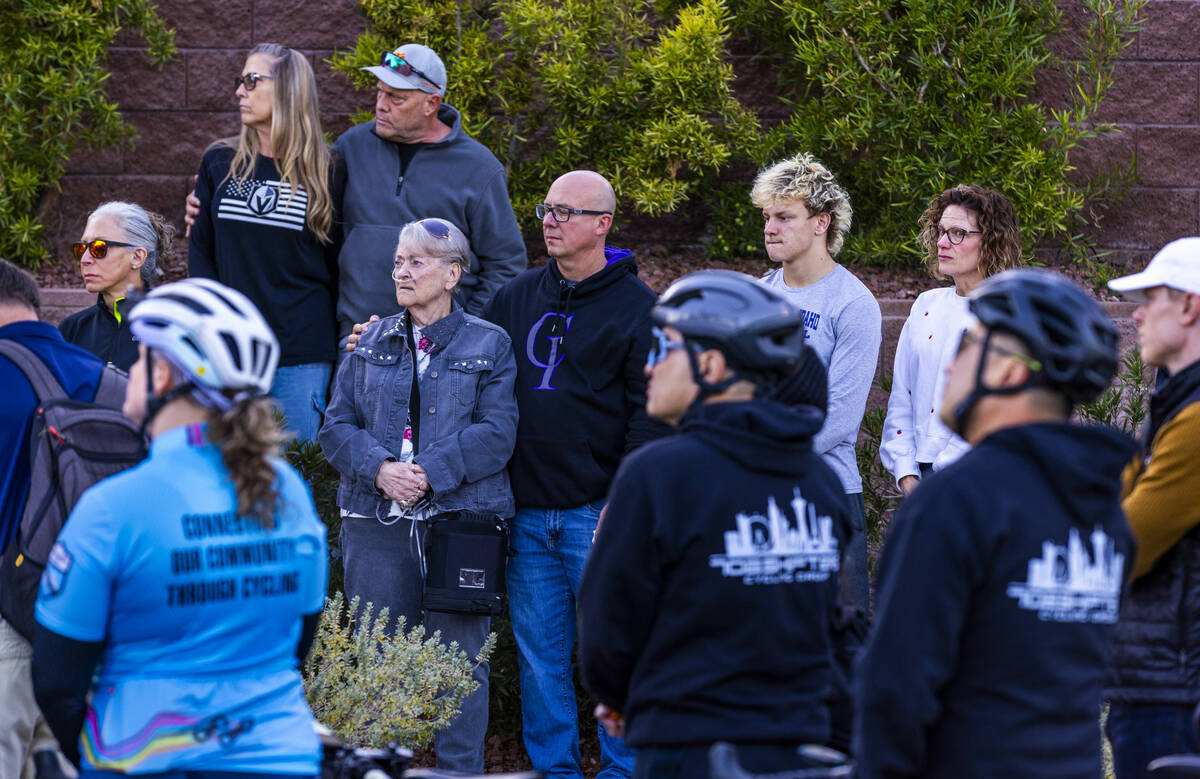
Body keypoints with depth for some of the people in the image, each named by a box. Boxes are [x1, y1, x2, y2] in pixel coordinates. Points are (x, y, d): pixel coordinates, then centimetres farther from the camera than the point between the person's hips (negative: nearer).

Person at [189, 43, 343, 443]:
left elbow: (337, 264, 6)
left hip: (302, 359, -2)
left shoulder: (324, 172, 2)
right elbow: (200, 251, 10)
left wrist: (337, 345, -2)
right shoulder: (219, 163, 9)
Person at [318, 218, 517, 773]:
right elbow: (337, 425, 7)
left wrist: (430, 472, -17)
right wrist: (379, 470, -12)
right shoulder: (371, 343, 13)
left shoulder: (488, 346, 4)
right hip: (377, 523, 3)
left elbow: (496, 434, -6)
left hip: (460, 518, -3)